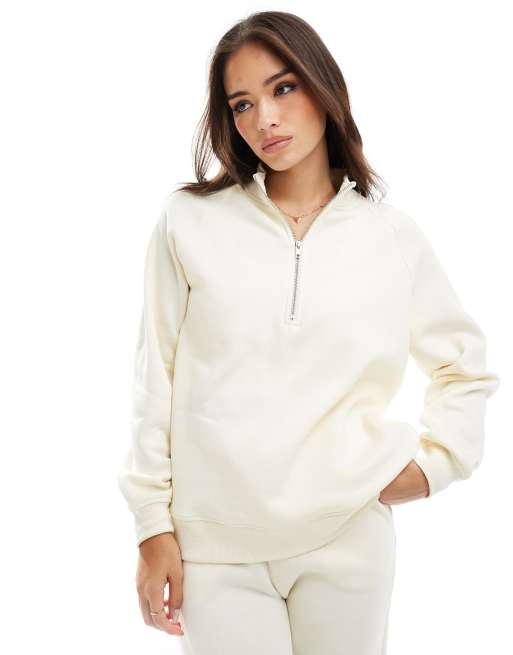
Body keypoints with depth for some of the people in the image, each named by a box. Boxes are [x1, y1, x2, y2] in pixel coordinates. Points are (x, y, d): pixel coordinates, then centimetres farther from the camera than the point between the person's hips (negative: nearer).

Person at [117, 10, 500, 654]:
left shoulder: (394, 236, 4)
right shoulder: (189, 221, 0)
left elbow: (467, 366, 16)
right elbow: (155, 380, 1)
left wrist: (436, 457, 3)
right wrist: (153, 525, 0)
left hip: (349, 538, 1)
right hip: (215, 543, -1)